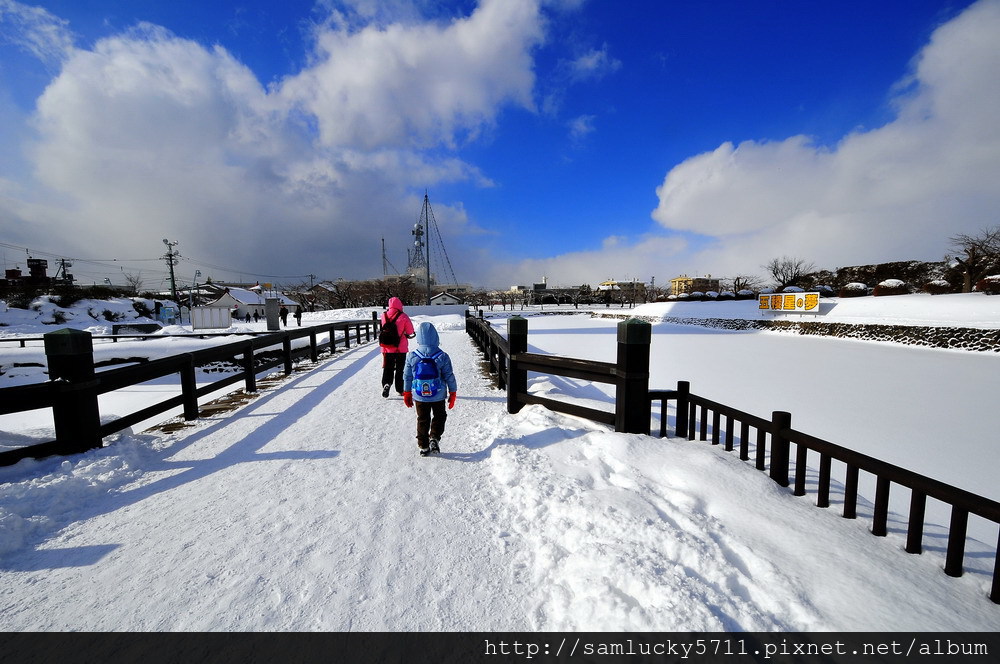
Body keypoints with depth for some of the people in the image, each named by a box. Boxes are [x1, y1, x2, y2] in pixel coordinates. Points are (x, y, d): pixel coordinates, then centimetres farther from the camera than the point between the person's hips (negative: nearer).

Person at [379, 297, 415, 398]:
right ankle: (400, 390, 16)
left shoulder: (384, 316, -1)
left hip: (387, 348, 2)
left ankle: (386, 383, -12)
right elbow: (410, 331, -5)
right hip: (401, 348, -2)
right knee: (400, 369, 11)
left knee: (387, 367, 12)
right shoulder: (403, 317, -12)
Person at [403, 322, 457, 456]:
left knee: (422, 420, 16)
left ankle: (423, 446, 22)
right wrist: (453, 393, 5)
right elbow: (449, 376, -9)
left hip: (419, 396, 2)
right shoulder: (442, 356, -15)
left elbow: (407, 377, 0)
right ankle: (434, 438, 4)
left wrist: (407, 393, 14)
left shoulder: (412, 357, -10)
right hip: (438, 396, -1)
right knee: (439, 417, 20)